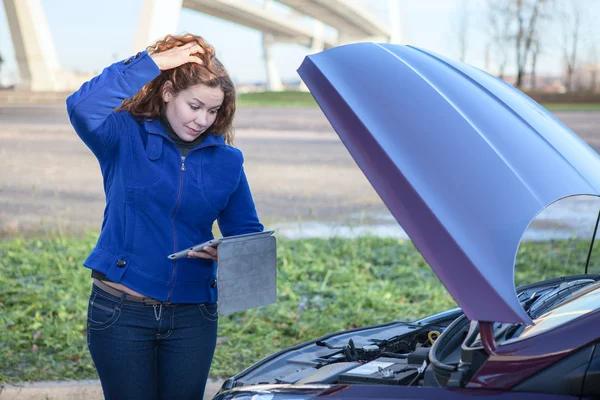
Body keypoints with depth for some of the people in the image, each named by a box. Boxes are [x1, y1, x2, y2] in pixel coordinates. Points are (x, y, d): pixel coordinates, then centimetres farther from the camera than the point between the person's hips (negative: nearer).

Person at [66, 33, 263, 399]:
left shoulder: (226, 160, 4)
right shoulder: (126, 138, -6)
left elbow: (248, 231, 10)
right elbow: (83, 108, -28)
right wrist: (150, 63, -22)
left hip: (192, 316, 3)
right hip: (121, 312, -3)